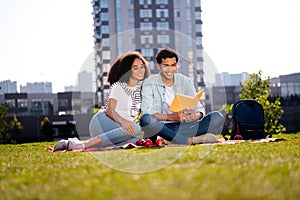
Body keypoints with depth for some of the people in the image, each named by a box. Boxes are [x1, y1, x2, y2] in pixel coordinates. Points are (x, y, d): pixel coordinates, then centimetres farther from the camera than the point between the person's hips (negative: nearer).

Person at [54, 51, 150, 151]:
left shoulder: (142, 86, 15)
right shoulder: (118, 86, -4)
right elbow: (109, 110, -17)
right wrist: (122, 121, -36)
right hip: (103, 121, -6)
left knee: (137, 142, -30)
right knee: (135, 129, -35)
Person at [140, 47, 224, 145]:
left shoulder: (186, 82, 11)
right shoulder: (149, 84, 1)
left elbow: (198, 107, 7)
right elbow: (147, 112, -12)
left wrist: (196, 115, -19)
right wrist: (172, 117, -27)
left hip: (184, 126, 3)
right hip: (161, 128, -3)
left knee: (217, 117, -14)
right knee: (146, 120, -37)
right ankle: (190, 140, -37)